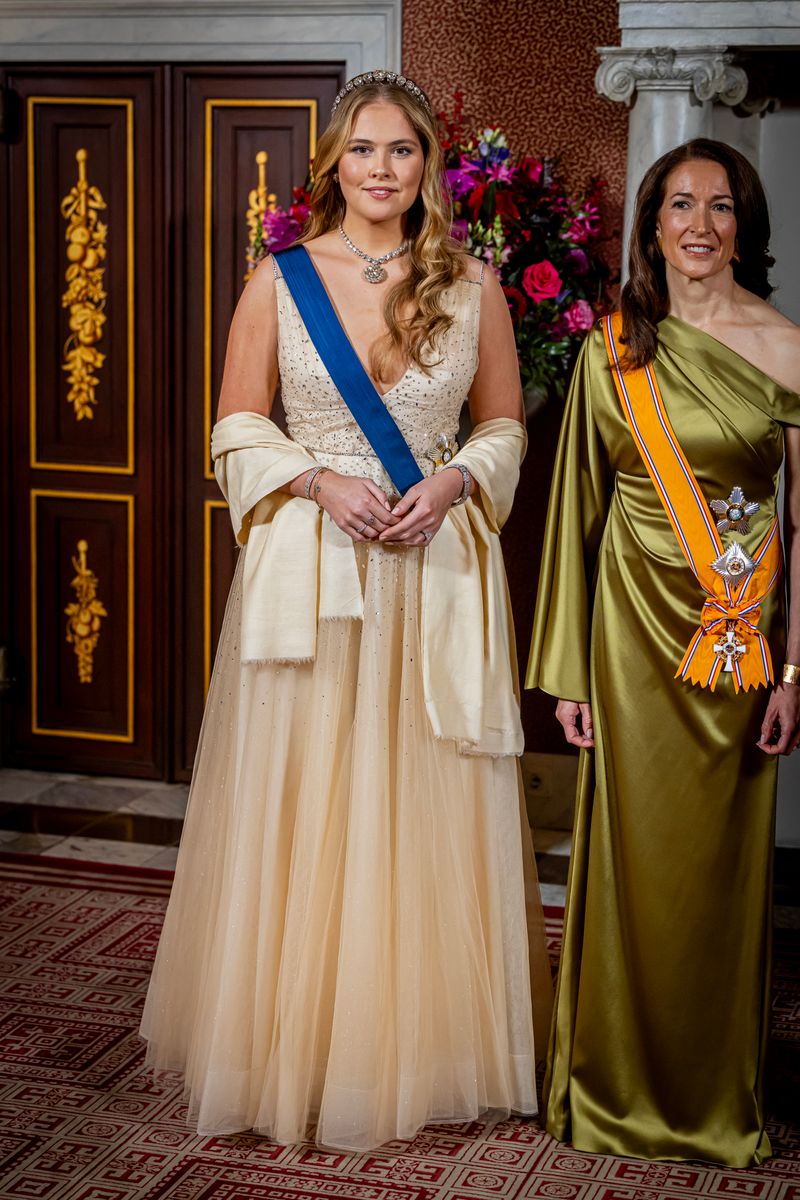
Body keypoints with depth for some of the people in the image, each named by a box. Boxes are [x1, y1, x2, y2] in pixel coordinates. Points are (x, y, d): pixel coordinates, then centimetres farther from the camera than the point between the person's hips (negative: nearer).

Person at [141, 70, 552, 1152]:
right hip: (307, 564, -1)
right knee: (299, 808, 3)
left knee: (428, 808, 5)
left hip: (437, 567, 1)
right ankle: (296, 1042, 19)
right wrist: (322, 481, -13)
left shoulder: (472, 287, 5)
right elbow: (238, 430, 4)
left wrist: (453, 480, -10)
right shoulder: (280, 281, 2)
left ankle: (424, 1045, 22)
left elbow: (505, 426, 10)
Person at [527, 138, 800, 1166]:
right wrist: (568, 668, 0)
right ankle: (620, 1089, 22)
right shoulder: (615, 346, 2)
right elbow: (581, 503, 3)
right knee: (632, 856, 5)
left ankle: (716, 1095, 24)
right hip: (635, 628, 0)